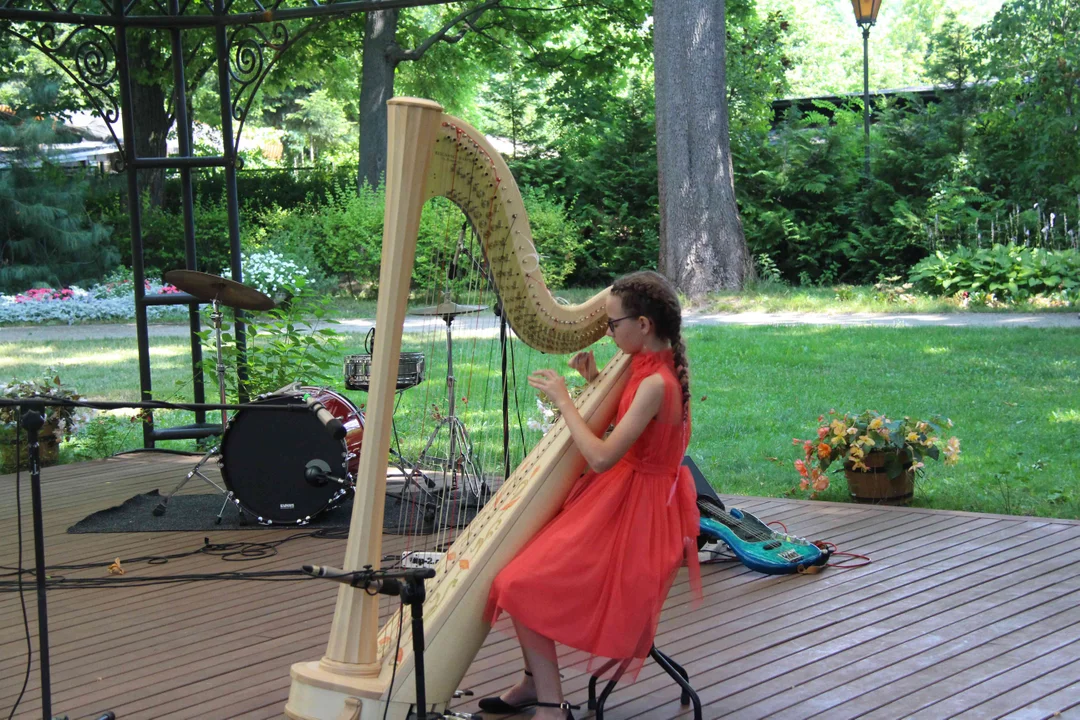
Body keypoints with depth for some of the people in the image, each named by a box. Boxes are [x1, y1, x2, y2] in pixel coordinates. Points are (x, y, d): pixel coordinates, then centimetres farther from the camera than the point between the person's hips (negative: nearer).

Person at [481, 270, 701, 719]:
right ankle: (536, 683, 21)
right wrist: (594, 381, 7)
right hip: (620, 501, 10)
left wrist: (562, 399, -19)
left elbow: (602, 457, -29)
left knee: (525, 584, -14)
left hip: (632, 512, -10)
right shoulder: (654, 369, 5)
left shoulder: (656, 383, -24)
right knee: (527, 555, 15)